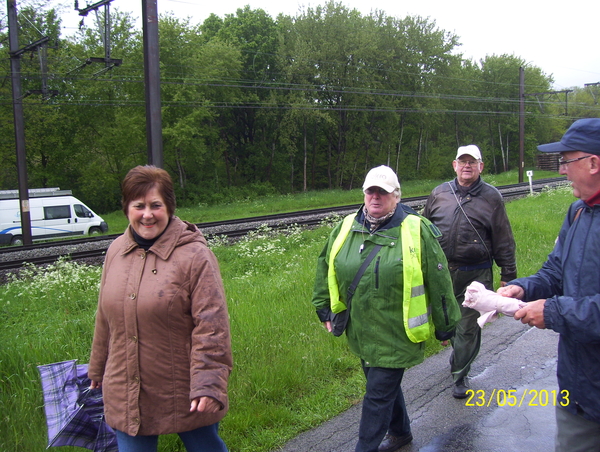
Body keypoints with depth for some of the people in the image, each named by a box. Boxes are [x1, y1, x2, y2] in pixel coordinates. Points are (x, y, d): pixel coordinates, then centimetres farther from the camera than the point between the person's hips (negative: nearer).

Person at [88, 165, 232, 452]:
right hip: (126, 394, 5)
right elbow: (105, 318, 13)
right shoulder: (116, 251, 3)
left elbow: (211, 326, -17)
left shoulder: (194, 254, -15)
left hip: (184, 394, -4)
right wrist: (98, 368, 21)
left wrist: (208, 383, -20)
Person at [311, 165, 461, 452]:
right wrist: (325, 310, 16)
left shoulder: (416, 230, -12)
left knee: (378, 396, 0)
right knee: (386, 384, 22)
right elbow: (325, 268, 15)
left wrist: (444, 327, 0)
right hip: (360, 332, 6)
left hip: (395, 336, -5)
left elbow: (438, 281, -6)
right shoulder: (346, 228, 1)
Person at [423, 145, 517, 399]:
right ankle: (458, 353, 44)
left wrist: (508, 276, 0)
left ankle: (460, 375, 22)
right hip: (441, 272, 3)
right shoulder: (439, 194, 4)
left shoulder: (491, 197, -2)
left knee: (468, 327, 5)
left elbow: (504, 241, 0)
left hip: (475, 276, -3)